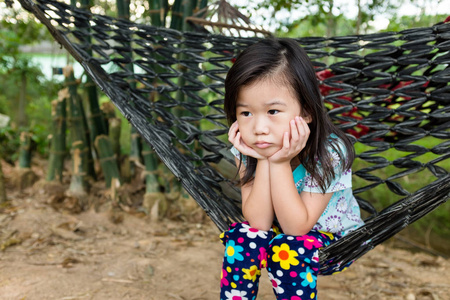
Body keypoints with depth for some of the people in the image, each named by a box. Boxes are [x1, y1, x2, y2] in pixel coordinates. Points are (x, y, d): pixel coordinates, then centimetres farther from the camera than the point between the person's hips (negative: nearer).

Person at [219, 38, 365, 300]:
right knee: (242, 235, -24)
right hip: (281, 232, 4)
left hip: (335, 240, -3)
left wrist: (280, 163, -36)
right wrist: (263, 161, -31)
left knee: (289, 250, -31)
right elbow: (259, 222, -22)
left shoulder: (329, 153, -29)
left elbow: (296, 227, -28)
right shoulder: (248, 149, -17)